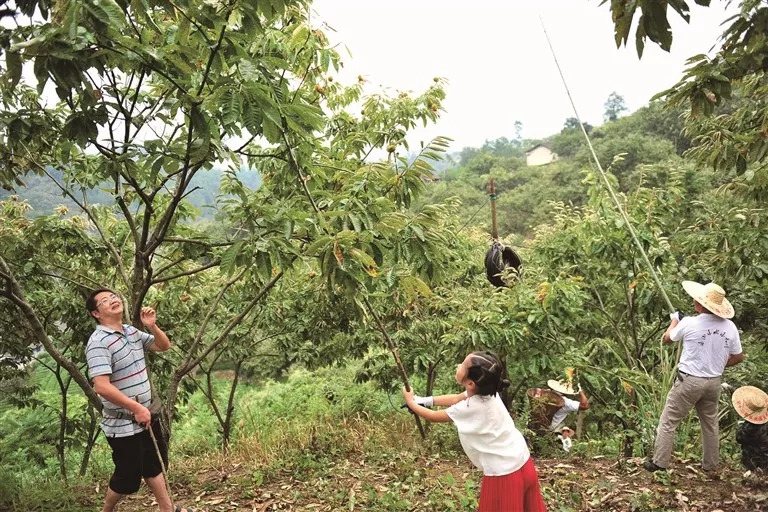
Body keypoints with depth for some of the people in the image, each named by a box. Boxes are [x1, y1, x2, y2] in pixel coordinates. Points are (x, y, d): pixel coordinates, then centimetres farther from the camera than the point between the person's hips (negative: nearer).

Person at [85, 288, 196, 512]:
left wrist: (152, 326, -6)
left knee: (154, 464, 21)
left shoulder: (132, 331, 4)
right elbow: (102, 386, -28)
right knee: (128, 476, 7)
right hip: (123, 424, -8)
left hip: (146, 415, 8)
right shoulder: (98, 342, -21)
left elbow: (164, 346, 14)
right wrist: (136, 408, -24)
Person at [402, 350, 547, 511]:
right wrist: (425, 400, 13)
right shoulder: (485, 391, -6)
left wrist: (411, 402, 7)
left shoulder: (471, 409, -27)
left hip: (504, 475, -8)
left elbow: (434, 417, -9)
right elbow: (455, 398, 14)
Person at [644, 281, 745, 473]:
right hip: (714, 382, 5)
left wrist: (674, 320, 20)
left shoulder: (689, 323, -17)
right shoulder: (730, 327, -4)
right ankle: (710, 465, 33)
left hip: (689, 381, -5)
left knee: (668, 422, 4)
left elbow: (668, 338, 2)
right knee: (710, 423, 21)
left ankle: (659, 462, 6)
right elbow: (738, 357, 8)